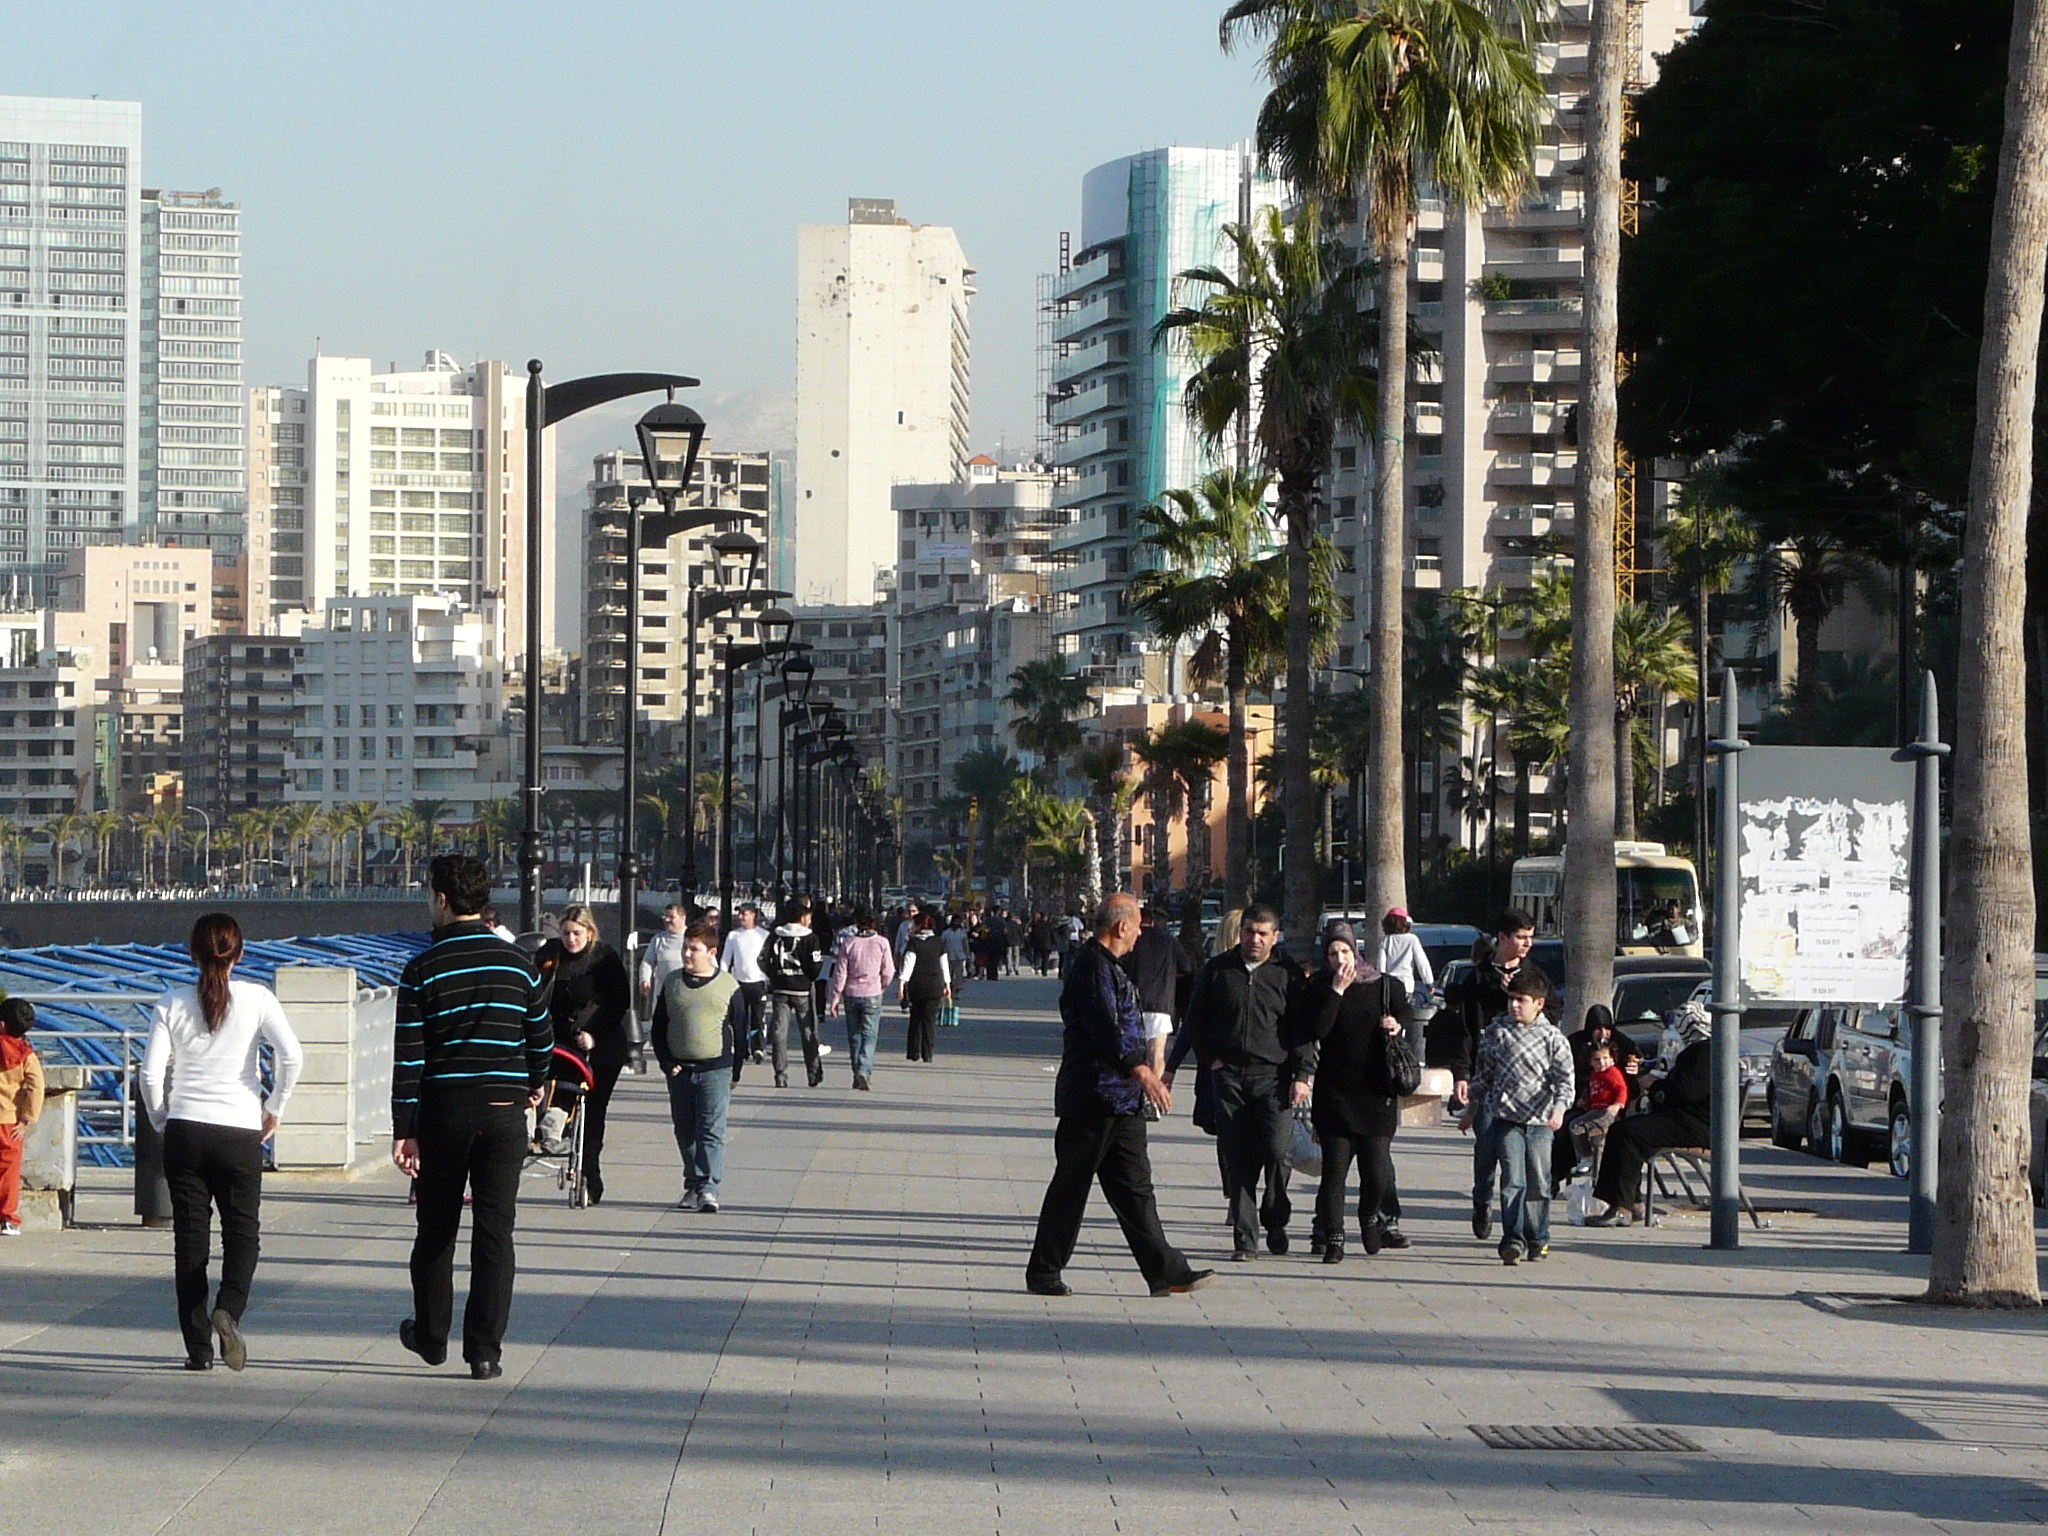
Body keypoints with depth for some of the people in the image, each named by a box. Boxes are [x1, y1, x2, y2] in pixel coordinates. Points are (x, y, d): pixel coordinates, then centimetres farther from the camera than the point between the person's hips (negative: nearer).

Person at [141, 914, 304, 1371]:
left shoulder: (173, 1003, 3)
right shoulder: (257, 999, 0)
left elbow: (151, 1072, -3)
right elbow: (291, 1055, -12)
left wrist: (162, 1123, 10)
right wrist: (275, 1108, 2)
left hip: (184, 1132, 1)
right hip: (241, 1131, -1)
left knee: (190, 1237, 6)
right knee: (243, 1230, 10)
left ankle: (198, 1348, 4)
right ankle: (228, 1308, -17)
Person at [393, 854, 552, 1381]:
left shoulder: (422, 970, -7)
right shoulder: (516, 962, 3)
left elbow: (408, 1057, -8)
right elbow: (541, 1037, 10)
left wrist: (404, 1131, -5)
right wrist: (535, 1084, 31)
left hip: (443, 1110, -1)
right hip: (504, 1109, 2)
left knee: (436, 1227, 14)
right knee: (495, 1229, 1)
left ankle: (430, 1336, 26)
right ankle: (485, 1351, -3)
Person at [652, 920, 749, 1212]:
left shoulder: (728, 986, 2)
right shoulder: (672, 984, 9)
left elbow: (740, 1031, 7)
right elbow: (658, 1028, 13)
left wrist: (735, 1073, 3)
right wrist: (667, 1064, 1)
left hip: (715, 1070, -4)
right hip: (679, 1072, 4)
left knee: (711, 1131, -12)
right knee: (685, 1134, 9)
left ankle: (709, 1188, -18)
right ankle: (692, 1186, 19)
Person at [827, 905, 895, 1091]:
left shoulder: (848, 943, -5)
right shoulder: (881, 943, -6)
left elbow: (840, 972, -3)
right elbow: (888, 972, 0)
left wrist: (836, 997, 4)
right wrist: (882, 988, 20)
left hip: (851, 994, 1)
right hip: (872, 995, -1)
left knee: (854, 1035, 12)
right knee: (869, 1035, -2)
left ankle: (858, 1075, 15)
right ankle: (864, 1070, -22)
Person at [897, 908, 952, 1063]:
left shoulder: (913, 942, -6)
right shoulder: (939, 943, 4)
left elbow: (908, 963, -13)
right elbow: (944, 965, 9)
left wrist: (901, 982, -16)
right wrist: (947, 984, 17)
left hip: (916, 985, -1)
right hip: (935, 985, 1)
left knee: (915, 1018, 12)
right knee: (930, 1018, 2)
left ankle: (913, 1052, 15)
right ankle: (927, 1054, -5)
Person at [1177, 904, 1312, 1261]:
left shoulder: (1287, 976, 6)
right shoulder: (1218, 970, 11)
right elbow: (1196, 1019, 18)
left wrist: (1302, 1076, -5)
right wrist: (1210, 1058, 6)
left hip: (1273, 1076, -2)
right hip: (1229, 1076, 2)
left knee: (1277, 1151, -13)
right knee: (1237, 1160, -1)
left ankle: (1275, 1221, 10)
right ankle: (1245, 1237, 2)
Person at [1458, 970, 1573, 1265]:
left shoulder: (1553, 1038, 2)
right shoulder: (1496, 1031, 7)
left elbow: (1564, 1078, -4)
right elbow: (1483, 1073, 18)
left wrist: (1559, 1108, -22)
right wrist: (1472, 1109, 22)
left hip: (1539, 1121, 0)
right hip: (1505, 1116, 0)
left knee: (1538, 1184, 7)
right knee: (1513, 1179, -13)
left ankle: (1538, 1239, 22)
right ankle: (1512, 1241, -17)